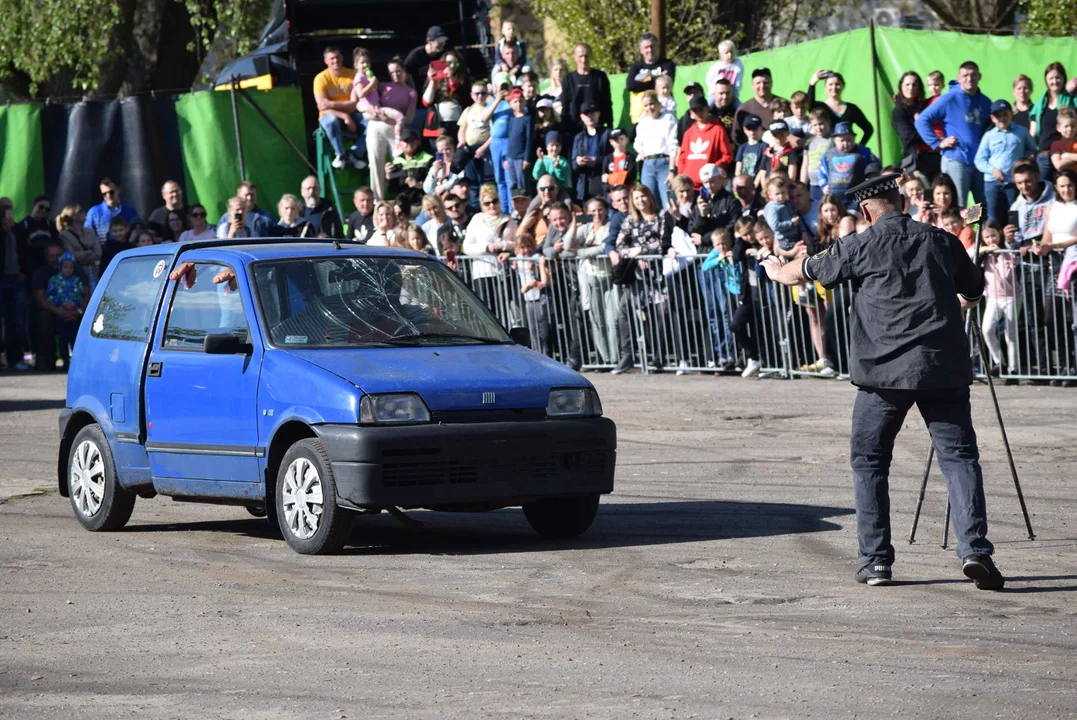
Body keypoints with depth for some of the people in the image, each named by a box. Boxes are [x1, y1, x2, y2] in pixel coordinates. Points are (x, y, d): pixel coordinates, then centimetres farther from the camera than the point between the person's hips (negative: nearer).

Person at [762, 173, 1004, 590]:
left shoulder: (862, 246, 2)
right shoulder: (942, 242, 9)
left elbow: (804, 272, 18)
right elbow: (973, 293, 27)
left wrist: (776, 270, 41)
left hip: (884, 369, -1)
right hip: (944, 368, 1)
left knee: (868, 461, 12)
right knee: (959, 456, 2)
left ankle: (876, 559, 9)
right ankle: (975, 550, -14)